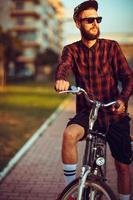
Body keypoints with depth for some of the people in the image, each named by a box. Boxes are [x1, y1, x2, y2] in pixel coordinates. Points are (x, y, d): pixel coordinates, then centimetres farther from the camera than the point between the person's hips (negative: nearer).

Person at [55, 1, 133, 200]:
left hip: (114, 113, 1)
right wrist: (61, 78, -45)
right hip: (86, 112, -1)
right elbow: (64, 65, -20)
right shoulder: (71, 50, 2)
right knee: (69, 134, -32)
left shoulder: (111, 47, 1)